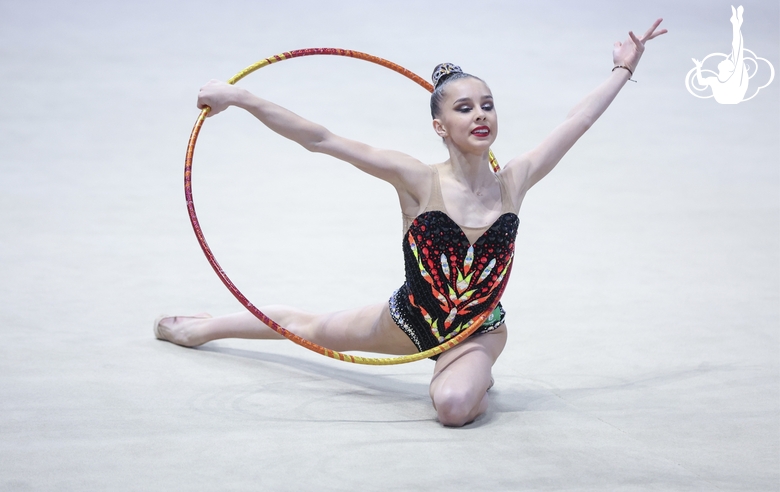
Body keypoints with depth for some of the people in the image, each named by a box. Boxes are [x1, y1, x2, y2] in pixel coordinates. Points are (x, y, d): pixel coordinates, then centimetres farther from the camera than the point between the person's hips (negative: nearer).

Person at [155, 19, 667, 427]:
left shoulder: (514, 182, -16)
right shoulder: (418, 181, -23)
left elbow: (575, 123, -3)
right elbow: (320, 139, -26)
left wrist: (623, 70, 5)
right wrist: (240, 97, -30)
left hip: (478, 331, 0)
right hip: (409, 320, 0)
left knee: (455, 404, -32)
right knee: (310, 327, 22)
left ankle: (473, 374, 7)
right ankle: (201, 327, 52)